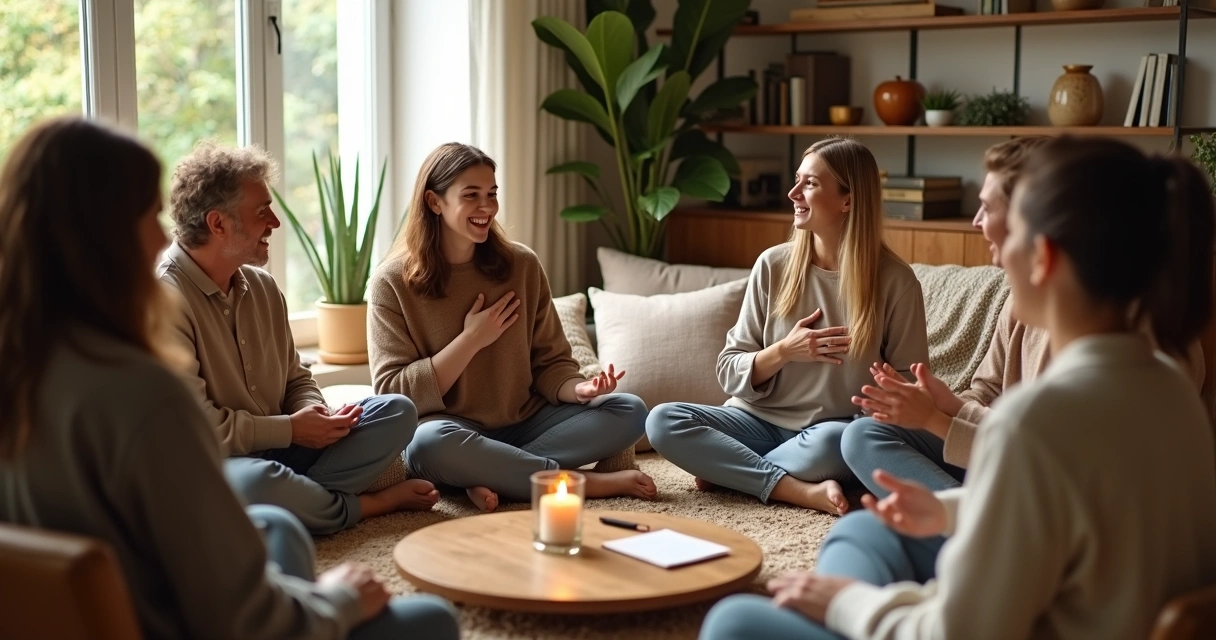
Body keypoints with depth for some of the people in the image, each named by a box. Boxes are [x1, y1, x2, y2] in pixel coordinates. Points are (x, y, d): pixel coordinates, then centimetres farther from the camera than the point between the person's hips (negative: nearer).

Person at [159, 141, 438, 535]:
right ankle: (370, 505, -11)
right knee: (255, 481, -40)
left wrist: (313, 411, -5)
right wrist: (291, 429, -14)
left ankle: (301, 494, -22)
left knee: (397, 412, -3)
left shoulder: (262, 287, 10)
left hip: (277, 450, 8)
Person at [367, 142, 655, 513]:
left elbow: (550, 364, 6)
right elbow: (392, 394, -10)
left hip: (525, 424, 4)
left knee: (629, 411, -14)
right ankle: (588, 482, -24)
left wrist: (579, 389, -16)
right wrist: (472, 340, -14)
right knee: (429, 442, -38)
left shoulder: (522, 265, 4)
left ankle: (492, 477, -26)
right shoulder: (392, 282, -5)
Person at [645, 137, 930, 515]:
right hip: (763, 422, 3)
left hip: (836, 429, -3)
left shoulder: (894, 280, -6)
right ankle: (805, 491, -26)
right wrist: (783, 351, -16)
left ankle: (723, 470, -13)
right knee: (663, 421, -22)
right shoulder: (773, 265, 0)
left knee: (835, 441, -38)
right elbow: (729, 374, 2)